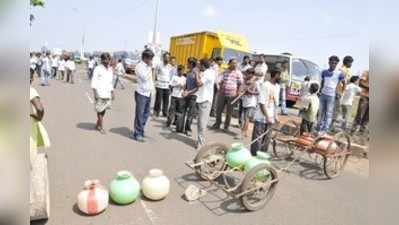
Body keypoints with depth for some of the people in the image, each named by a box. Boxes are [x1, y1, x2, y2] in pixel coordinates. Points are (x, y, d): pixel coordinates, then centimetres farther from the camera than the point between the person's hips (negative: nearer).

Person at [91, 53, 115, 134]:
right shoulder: (98, 69, -1)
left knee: (103, 110, 8)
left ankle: (97, 125, 24)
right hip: (100, 93, -5)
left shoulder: (110, 70, 16)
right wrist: (94, 92, -14)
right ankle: (101, 127, 6)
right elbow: (94, 81, -6)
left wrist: (112, 92, 18)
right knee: (100, 110, -2)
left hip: (107, 93, 5)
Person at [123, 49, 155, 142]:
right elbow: (145, 77, -22)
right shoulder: (139, 66, -11)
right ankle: (137, 134, 8)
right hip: (141, 94, -7)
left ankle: (140, 132, 26)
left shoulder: (148, 66, 11)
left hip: (148, 93, 8)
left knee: (146, 114, 13)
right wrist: (150, 68, -12)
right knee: (139, 114, -2)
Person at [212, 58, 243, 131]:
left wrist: (237, 92, -7)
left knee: (229, 112, 4)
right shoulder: (225, 71, 11)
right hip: (223, 93, 3)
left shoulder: (238, 73, 3)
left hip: (232, 95, -2)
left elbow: (240, 84, 1)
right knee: (218, 110, 5)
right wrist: (220, 89, 7)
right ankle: (217, 124, 21)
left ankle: (226, 126, 16)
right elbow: (220, 81, 15)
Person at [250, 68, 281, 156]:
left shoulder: (277, 86, 11)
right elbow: (261, 103, -17)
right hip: (261, 118, -7)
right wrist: (267, 117, -19)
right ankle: (254, 155, 10)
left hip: (270, 118, 7)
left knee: (266, 140, 12)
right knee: (257, 139, -1)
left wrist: (275, 116, 15)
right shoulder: (265, 85, -13)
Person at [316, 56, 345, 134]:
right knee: (321, 112, 13)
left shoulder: (339, 73, -7)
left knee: (329, 113, 1)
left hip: (332, 96, -4)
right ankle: (319, 127, 23)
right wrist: (320, 91, 9)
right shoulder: (324, 72, 2)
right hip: (323, 94, 4)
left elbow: (344, 83, 3)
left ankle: (325, 129, 4)